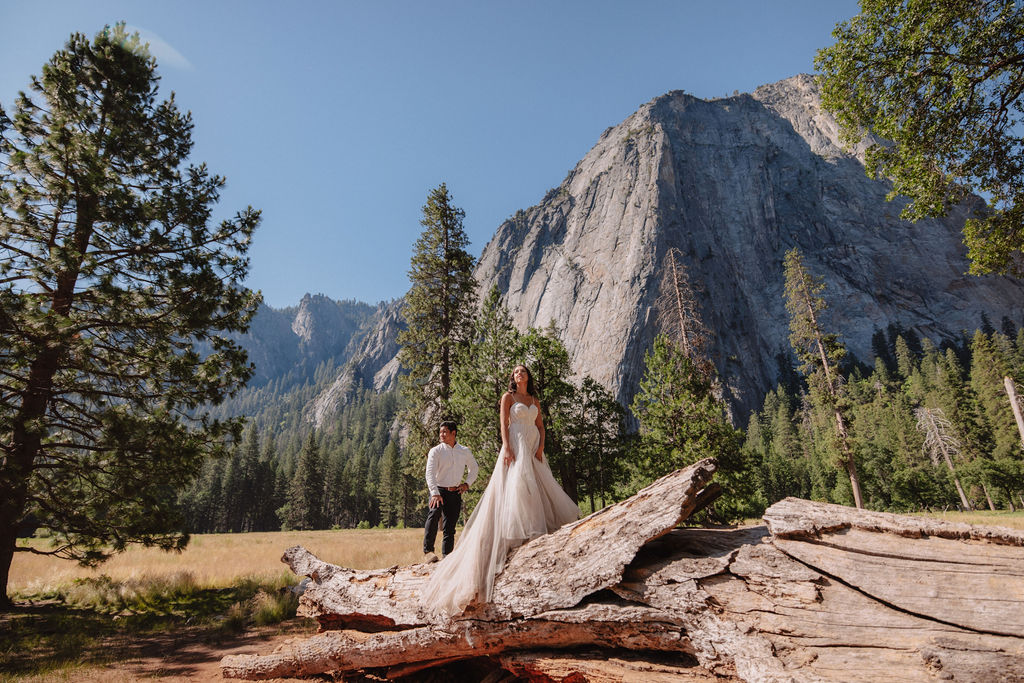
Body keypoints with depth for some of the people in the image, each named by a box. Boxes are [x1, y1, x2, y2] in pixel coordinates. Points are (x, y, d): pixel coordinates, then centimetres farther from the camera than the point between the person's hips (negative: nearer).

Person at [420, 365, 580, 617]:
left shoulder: (535, 400, 18)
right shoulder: (508, 396, 4)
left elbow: (541, 426, 14)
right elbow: (503, 424, -6)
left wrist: (541, 448, -1)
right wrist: (507, 448, -18)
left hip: (533, 447, 6)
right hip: (516, 444, -6)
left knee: (540, 483, 2)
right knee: (518, 480, -18)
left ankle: (541, 523, 8)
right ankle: (521, 529, -15)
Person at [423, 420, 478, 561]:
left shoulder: (465, 452, 10)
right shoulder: (435, 451, -2)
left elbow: (473, 468, 25)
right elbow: (430, 474, -13)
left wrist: (467, 484, 9)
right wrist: (435, 493, -27)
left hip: (455, 493, 3)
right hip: (439, 490, -3)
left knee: (450, 526, 3)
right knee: (434, 513, -29)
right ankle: (428, 550, -26)